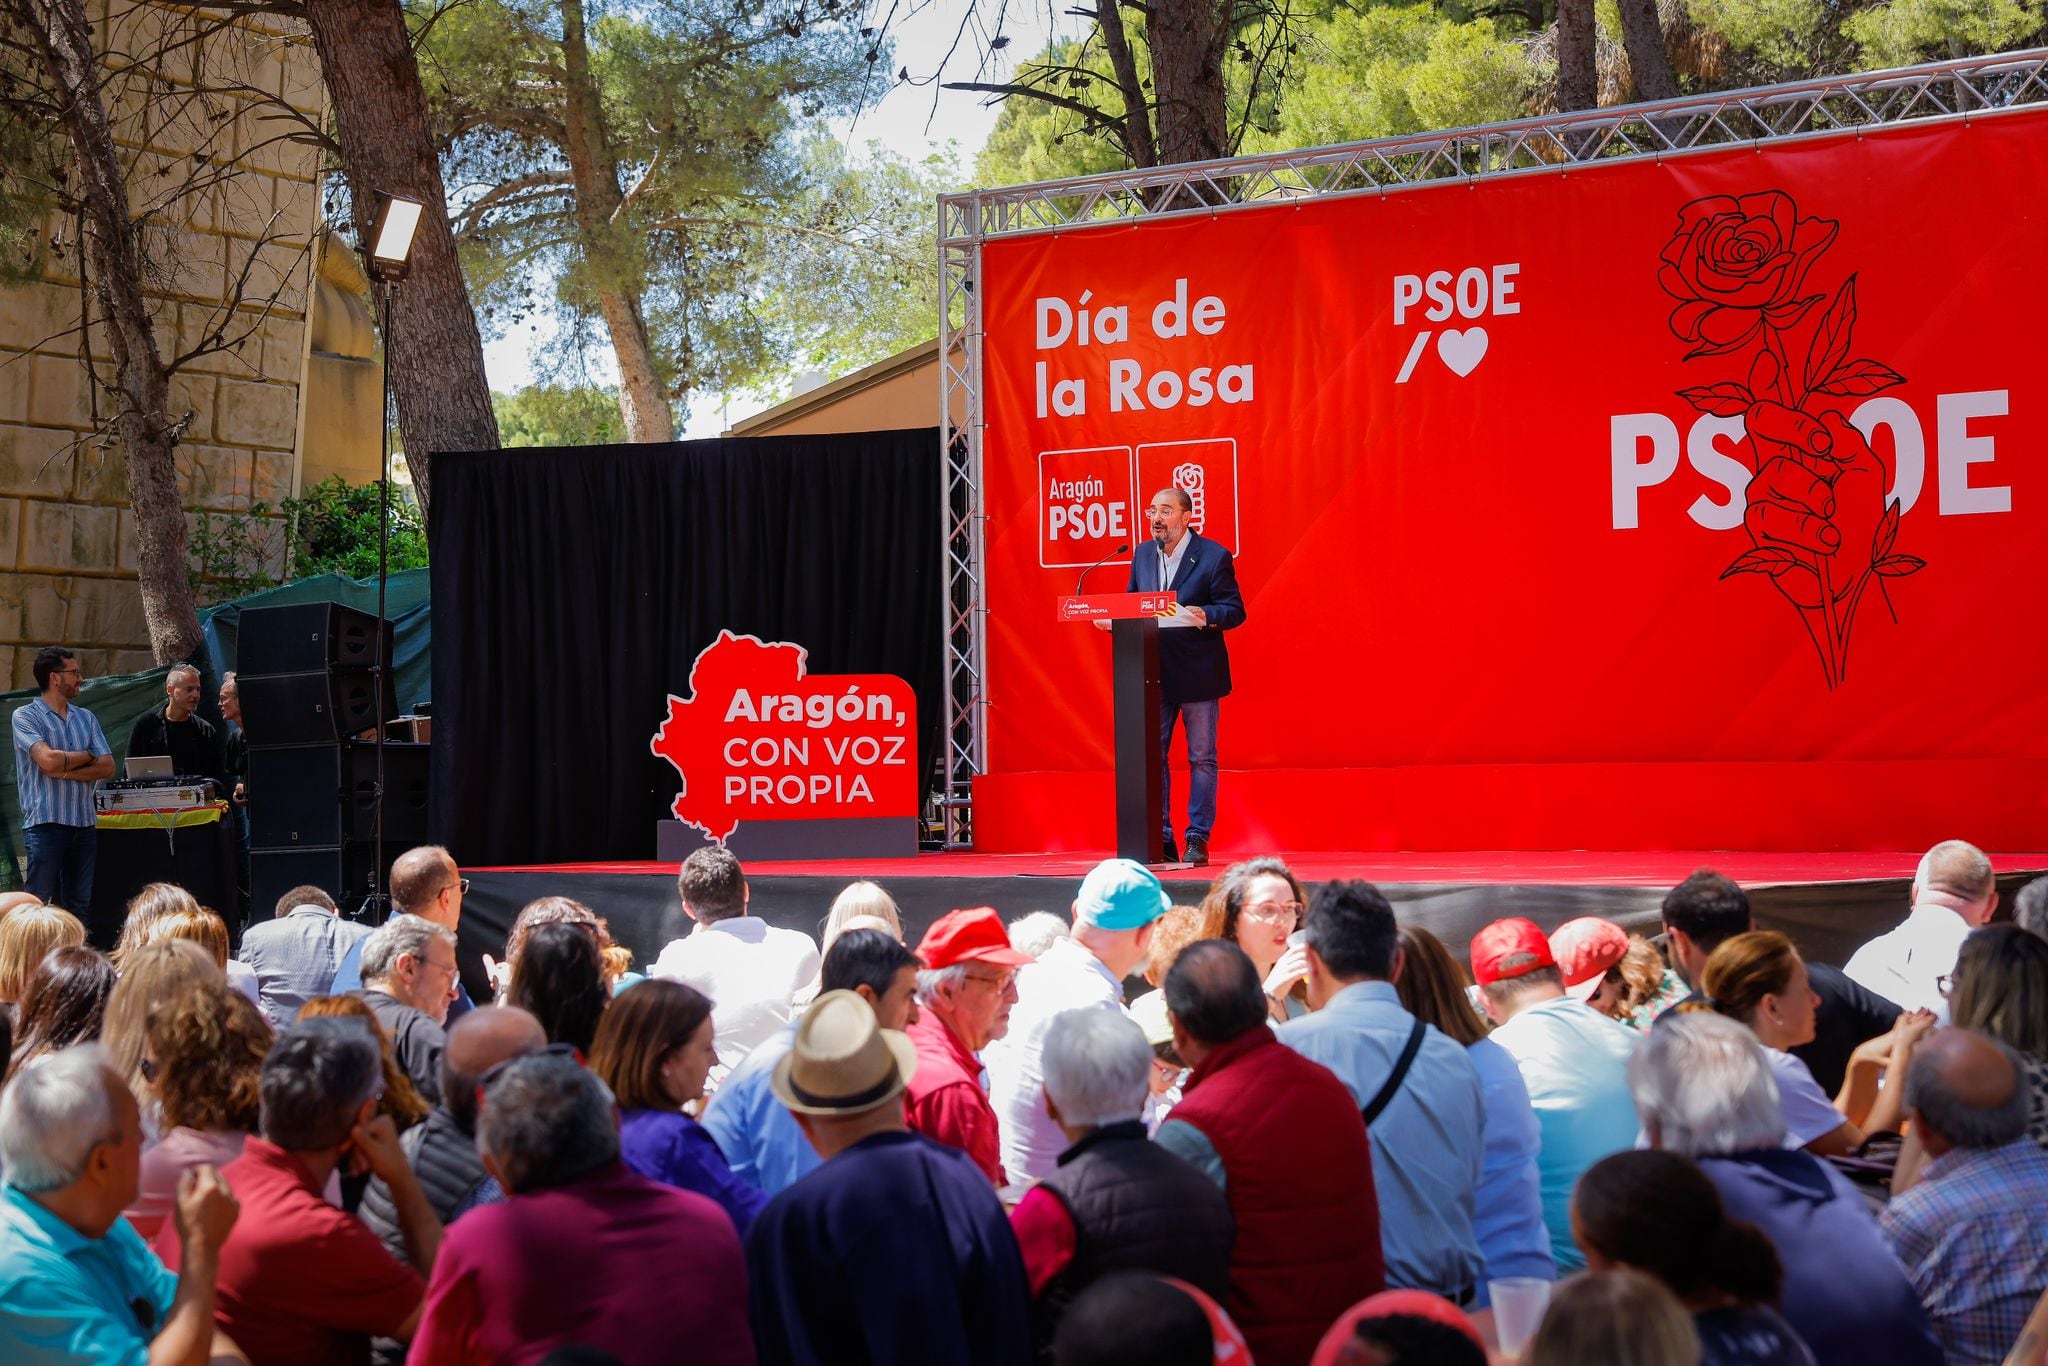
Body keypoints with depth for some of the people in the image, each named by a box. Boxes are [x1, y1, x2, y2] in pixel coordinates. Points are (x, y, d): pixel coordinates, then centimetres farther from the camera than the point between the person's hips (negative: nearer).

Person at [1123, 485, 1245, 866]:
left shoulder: (1214, 556, -7)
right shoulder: (1142, 555, 9)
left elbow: (1235, 610, -9)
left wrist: (1206, 617, -28)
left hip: (1198, 674, -5)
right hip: (1154, 674, 5)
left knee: (1201, 758, 3)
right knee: (1152, 756, 5)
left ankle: (1198, 839, 9)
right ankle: (1160, 838, 12)